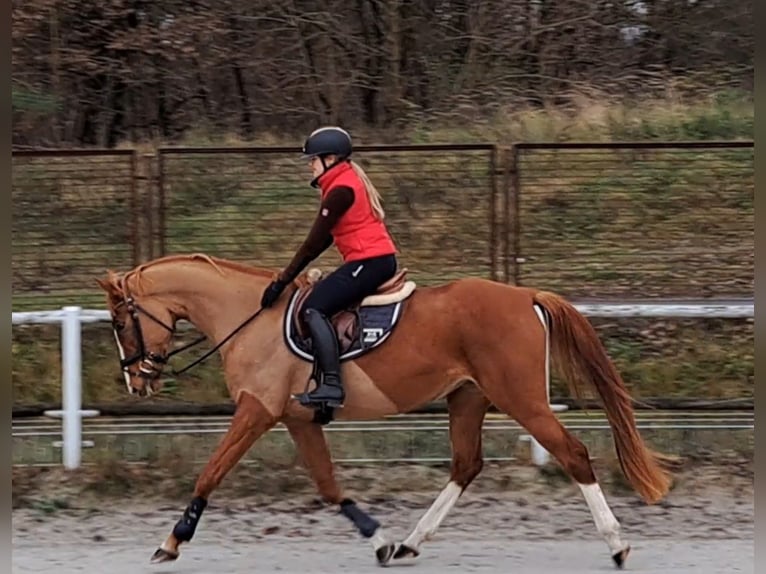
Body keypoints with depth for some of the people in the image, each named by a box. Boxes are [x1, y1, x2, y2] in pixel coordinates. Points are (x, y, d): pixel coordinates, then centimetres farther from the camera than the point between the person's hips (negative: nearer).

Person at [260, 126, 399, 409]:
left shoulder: (340, 190, -12)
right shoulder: (348, 182, 20)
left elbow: (314, 243, -14)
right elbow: (324, 239, 22)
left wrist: (283, 280, -10)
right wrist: (291, 273, 20)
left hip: (369, 262, -11)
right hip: (380, 259, 11)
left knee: (314, 308, -18)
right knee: (320, 303, 18)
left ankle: (331, 384, -29)